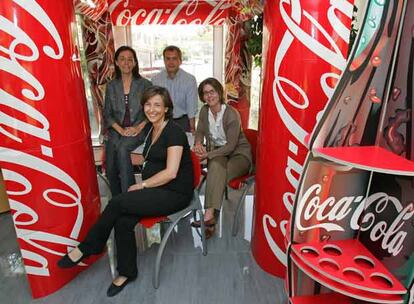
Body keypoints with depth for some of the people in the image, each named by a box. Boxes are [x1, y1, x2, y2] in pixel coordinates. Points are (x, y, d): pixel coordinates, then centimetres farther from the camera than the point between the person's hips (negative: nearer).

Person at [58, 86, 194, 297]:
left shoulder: (174, 132, -14)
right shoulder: (150, 128, 11)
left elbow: (171, 172, -20)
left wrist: (142, 185, -13)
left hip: (175, 193, -7)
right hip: (156, 188, 7)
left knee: (117, 203, -19)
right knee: (123, 222, -15)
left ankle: (86, 249, 5)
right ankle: (127, 272, 7)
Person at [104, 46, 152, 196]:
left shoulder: (145, 84, 3)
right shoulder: (111, 86, 11)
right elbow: (107, 114, 9)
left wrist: (138, 128, -13)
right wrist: (120, 129, -8)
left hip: (139, 130, -2)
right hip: (117, 131, 3)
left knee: (122, 148, -33)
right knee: (110, 169, -18)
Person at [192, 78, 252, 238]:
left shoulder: (232, 114, -18)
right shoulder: (204, 111, 1)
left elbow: (231, 145, -21)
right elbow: (200, 132, 6)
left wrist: (208, 154, -29)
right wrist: (198, 144, -19)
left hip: (239, 154, -4)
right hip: (217, 153, 4)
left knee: (217, 169, -34)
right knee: (216, 166, -33)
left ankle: (209, 215, -36)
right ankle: (211, 217, -39)